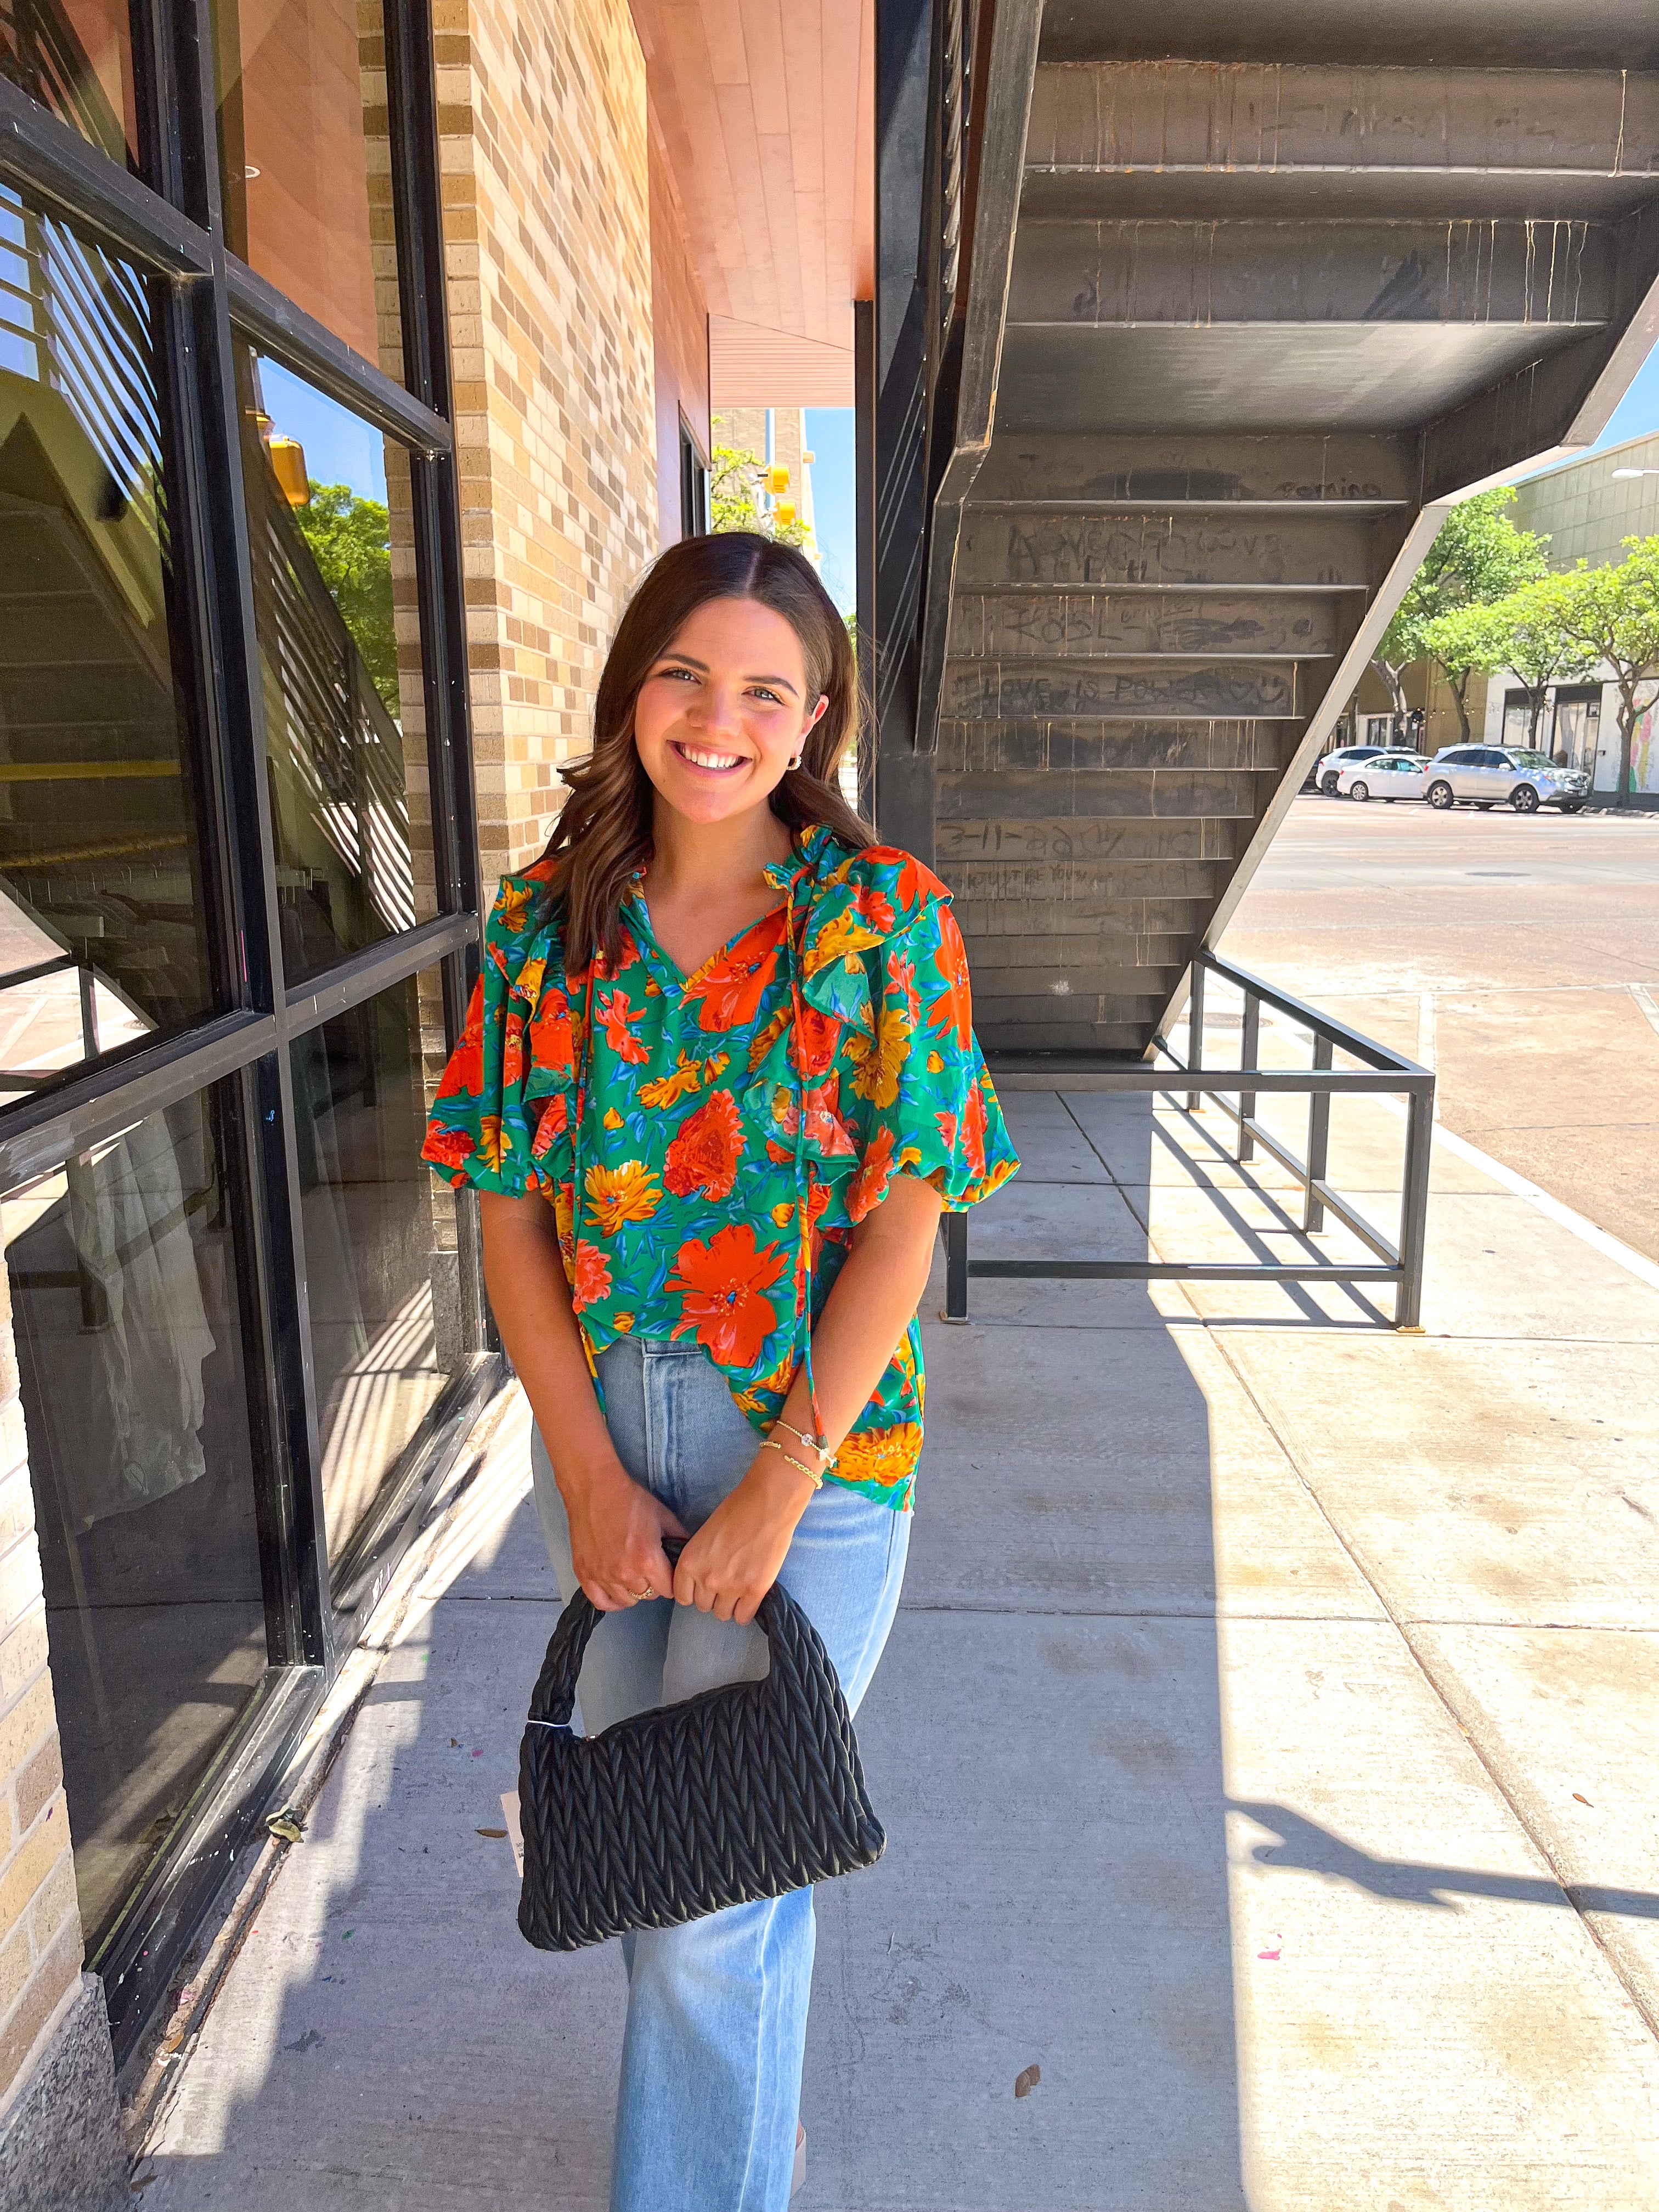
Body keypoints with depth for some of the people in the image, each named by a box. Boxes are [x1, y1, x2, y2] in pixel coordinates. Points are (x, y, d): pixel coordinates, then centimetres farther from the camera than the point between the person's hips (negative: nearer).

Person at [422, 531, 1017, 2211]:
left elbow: (905, 1221, -11)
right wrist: (588, 1475, -7)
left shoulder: (882, 917, -10)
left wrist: (780, 1486, -15)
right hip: (595, 1438, 4)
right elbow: (510, 1208, -1)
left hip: (815, 1440, -4)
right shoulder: (545, 923, -1)